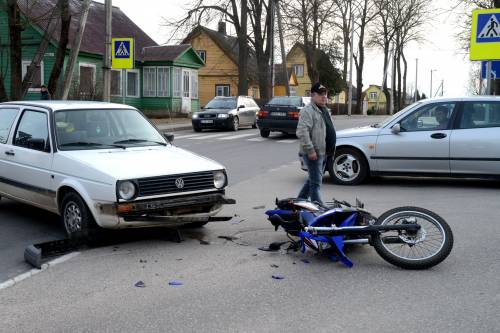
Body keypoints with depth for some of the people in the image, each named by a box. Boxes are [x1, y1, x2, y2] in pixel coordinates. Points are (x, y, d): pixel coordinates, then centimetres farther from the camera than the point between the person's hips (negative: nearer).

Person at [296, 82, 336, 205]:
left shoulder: (325, 110, 18)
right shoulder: (308, 111, -14)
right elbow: (302, 132, -24)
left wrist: (332, 148, 22)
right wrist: (310, 150, -26)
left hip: (323, 152, 10)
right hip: (314, 154, -10)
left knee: (312, 180, 18)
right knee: (316, 183, -6)